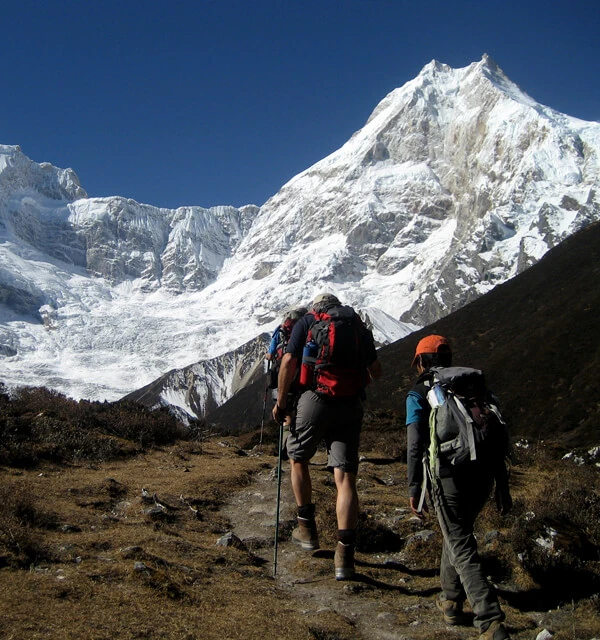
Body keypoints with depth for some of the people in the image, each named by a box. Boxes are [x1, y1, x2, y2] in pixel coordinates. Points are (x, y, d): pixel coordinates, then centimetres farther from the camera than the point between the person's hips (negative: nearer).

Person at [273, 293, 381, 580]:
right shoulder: (359, 325, 16)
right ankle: (345, 556, -7)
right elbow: (376, 371, 16)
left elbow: (289, 362, -3)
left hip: (316, 399, -2)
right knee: (345, 478, -1)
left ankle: (307, 529, 27)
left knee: (298, 458, 22)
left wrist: (280, 401, 6)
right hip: (351, 405, 2)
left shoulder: (306, 322, 9)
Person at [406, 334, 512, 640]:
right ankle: (451, 601, 35)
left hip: (449, 477, -5)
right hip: (483, 474, 5)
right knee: (458, 534, 26)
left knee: (462, 549, 1)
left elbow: (416, 445, -8)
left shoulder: (419, 394, 3)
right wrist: (502, 485, 17)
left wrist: (414, 489, -5)